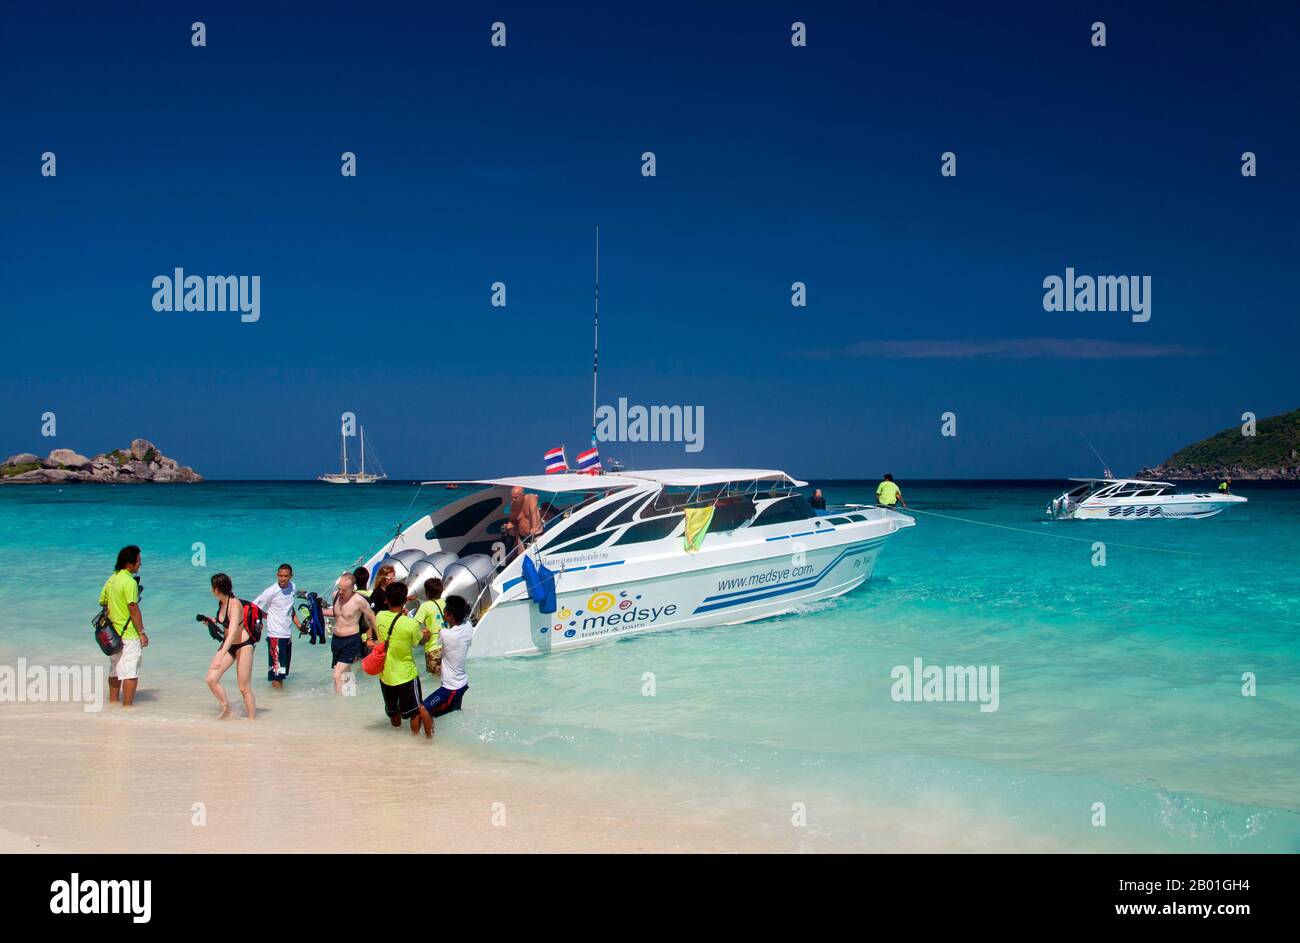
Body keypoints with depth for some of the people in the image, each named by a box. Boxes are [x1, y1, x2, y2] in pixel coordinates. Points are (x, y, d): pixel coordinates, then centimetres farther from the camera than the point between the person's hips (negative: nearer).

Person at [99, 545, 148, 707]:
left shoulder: (111, 580, 8)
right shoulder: (130, 582, -17)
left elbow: (102, 602, 15)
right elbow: (133, 609, -20)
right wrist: (142, 632, -15)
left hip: (113, 633, 8)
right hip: (129, 634, -8)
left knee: (115, 669, 17)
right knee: (131, 671, -4)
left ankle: (113, 703, 25)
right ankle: (127, 706, -6)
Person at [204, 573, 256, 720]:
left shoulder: (235, 604, -25)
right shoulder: (221, 602, -1)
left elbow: (232, 633, -35)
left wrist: (220, 657, -43)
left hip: (243, 646, -7)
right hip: (228, 644, 7)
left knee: (244, 688, -4)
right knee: (211, 679, -6)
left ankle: (252, 719, 9)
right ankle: (228, 711, 8)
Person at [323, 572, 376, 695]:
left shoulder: (358, 600, -18)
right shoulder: (336, 595, 0)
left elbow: (372, 617, -7)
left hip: (351, 641, -6)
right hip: (336, 639, 6)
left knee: (338, 676, -15)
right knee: (346, 675, 17)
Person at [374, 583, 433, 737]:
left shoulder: (380, 617, -11)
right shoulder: (411, 624, -24)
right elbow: (420, 641, -4)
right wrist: (425, 635, 18)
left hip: (385, 675, 5)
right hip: (406, 675, -5)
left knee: (392, 711, 23)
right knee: (416, 710, 13)